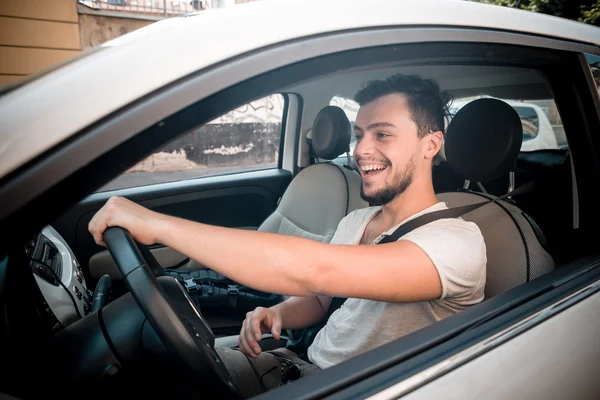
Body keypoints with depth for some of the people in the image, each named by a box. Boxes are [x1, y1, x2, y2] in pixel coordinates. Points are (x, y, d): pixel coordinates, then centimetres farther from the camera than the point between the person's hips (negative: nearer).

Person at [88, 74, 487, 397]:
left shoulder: (457, 241, -23)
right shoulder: (355, 221, 4)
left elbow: (316, 270, -38)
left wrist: (158, 224, -35)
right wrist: (278, 314, -11)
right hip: (303, 363, 6)